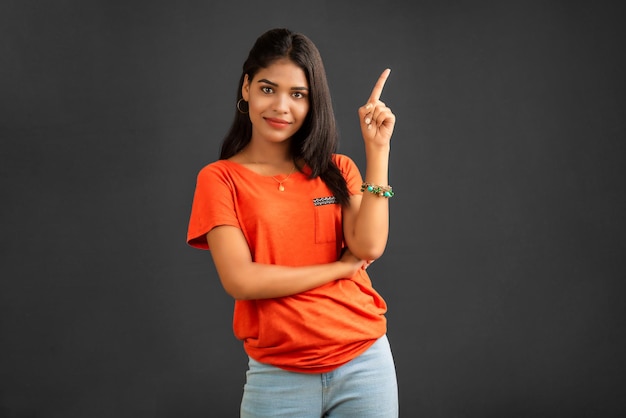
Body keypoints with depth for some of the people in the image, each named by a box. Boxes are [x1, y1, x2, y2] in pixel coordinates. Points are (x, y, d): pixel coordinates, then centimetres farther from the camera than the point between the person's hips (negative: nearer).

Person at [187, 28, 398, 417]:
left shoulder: (338, 170, 7)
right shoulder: (219, 179, -2)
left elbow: (369, 247, -9)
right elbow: (240, 280, -14)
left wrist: (378, 150, -10)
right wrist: (342, 267, -9)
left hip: (365, 365, 3)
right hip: (279, 377, -2)